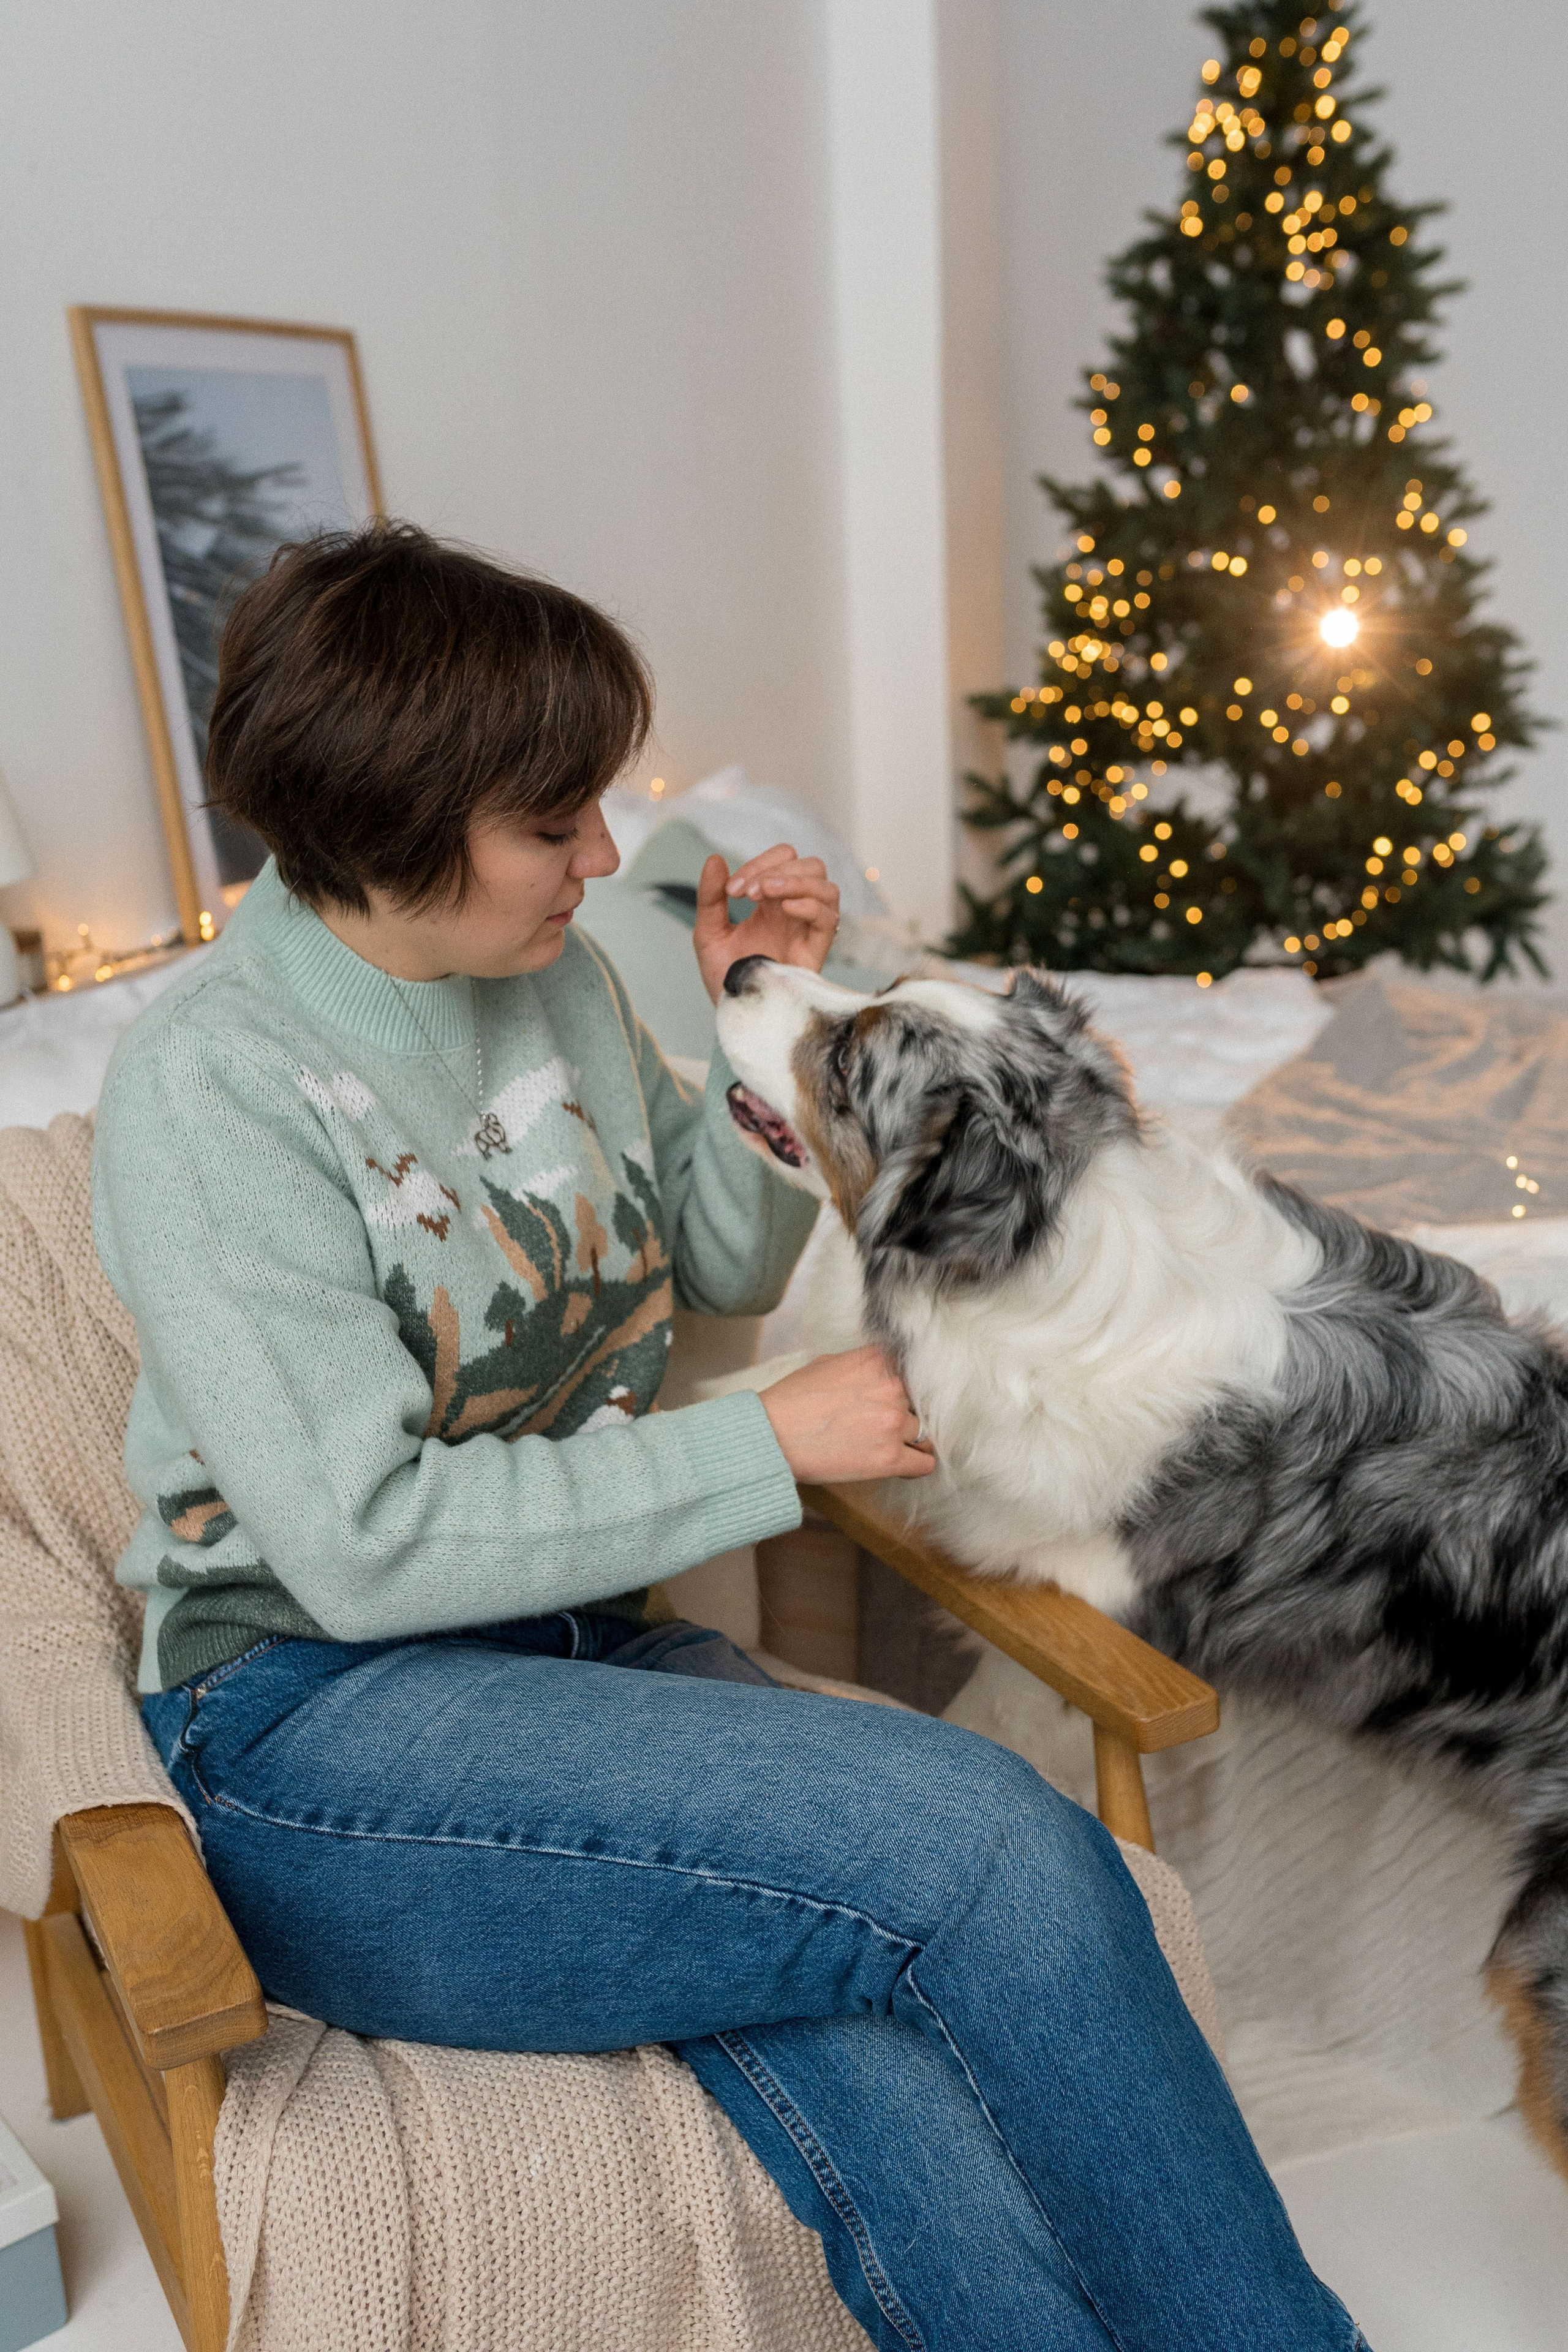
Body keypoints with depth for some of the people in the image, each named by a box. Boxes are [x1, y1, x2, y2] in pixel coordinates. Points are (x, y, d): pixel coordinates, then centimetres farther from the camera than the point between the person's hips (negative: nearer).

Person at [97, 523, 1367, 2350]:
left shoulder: (556, 979, 7)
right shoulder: (212, 1084, -13)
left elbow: (726, 1267, 19)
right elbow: (365, 1548, -19)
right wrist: (774, 1444, -16)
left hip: (592, 1646, 5)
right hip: (319, 1734, -5)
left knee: (909, 2116, -24)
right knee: (990, 1846, -26)